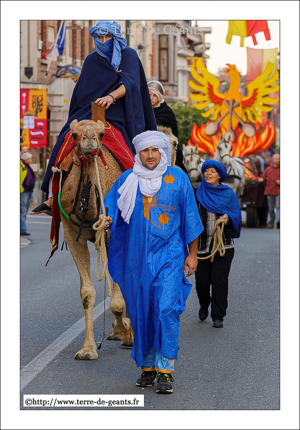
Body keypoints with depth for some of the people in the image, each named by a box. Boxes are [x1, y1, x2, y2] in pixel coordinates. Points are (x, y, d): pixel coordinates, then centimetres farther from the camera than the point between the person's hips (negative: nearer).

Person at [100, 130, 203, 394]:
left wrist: (192, 254, 4)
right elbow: (110, 205, 5)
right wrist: (105, 219, -19)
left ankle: (165, 370, -13)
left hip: (168, 255, -3)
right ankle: (148, 367, 18)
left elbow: (190, 217, 6)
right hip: (137, 258, 3)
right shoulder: (128, 180, 6)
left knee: (166, 309, -14)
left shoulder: (178, 178, 2)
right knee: (141, 311, 6)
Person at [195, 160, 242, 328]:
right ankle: (204, 306, 33)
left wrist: (228, 218, -17)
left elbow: (237, 215, 5)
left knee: (219, 281, -7)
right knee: (202, 281, 2)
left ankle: (218, 316, 3)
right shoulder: (198, 193, 7)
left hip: (223, 244, -1)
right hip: (202, 243, 1)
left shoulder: (228, 194, 5)